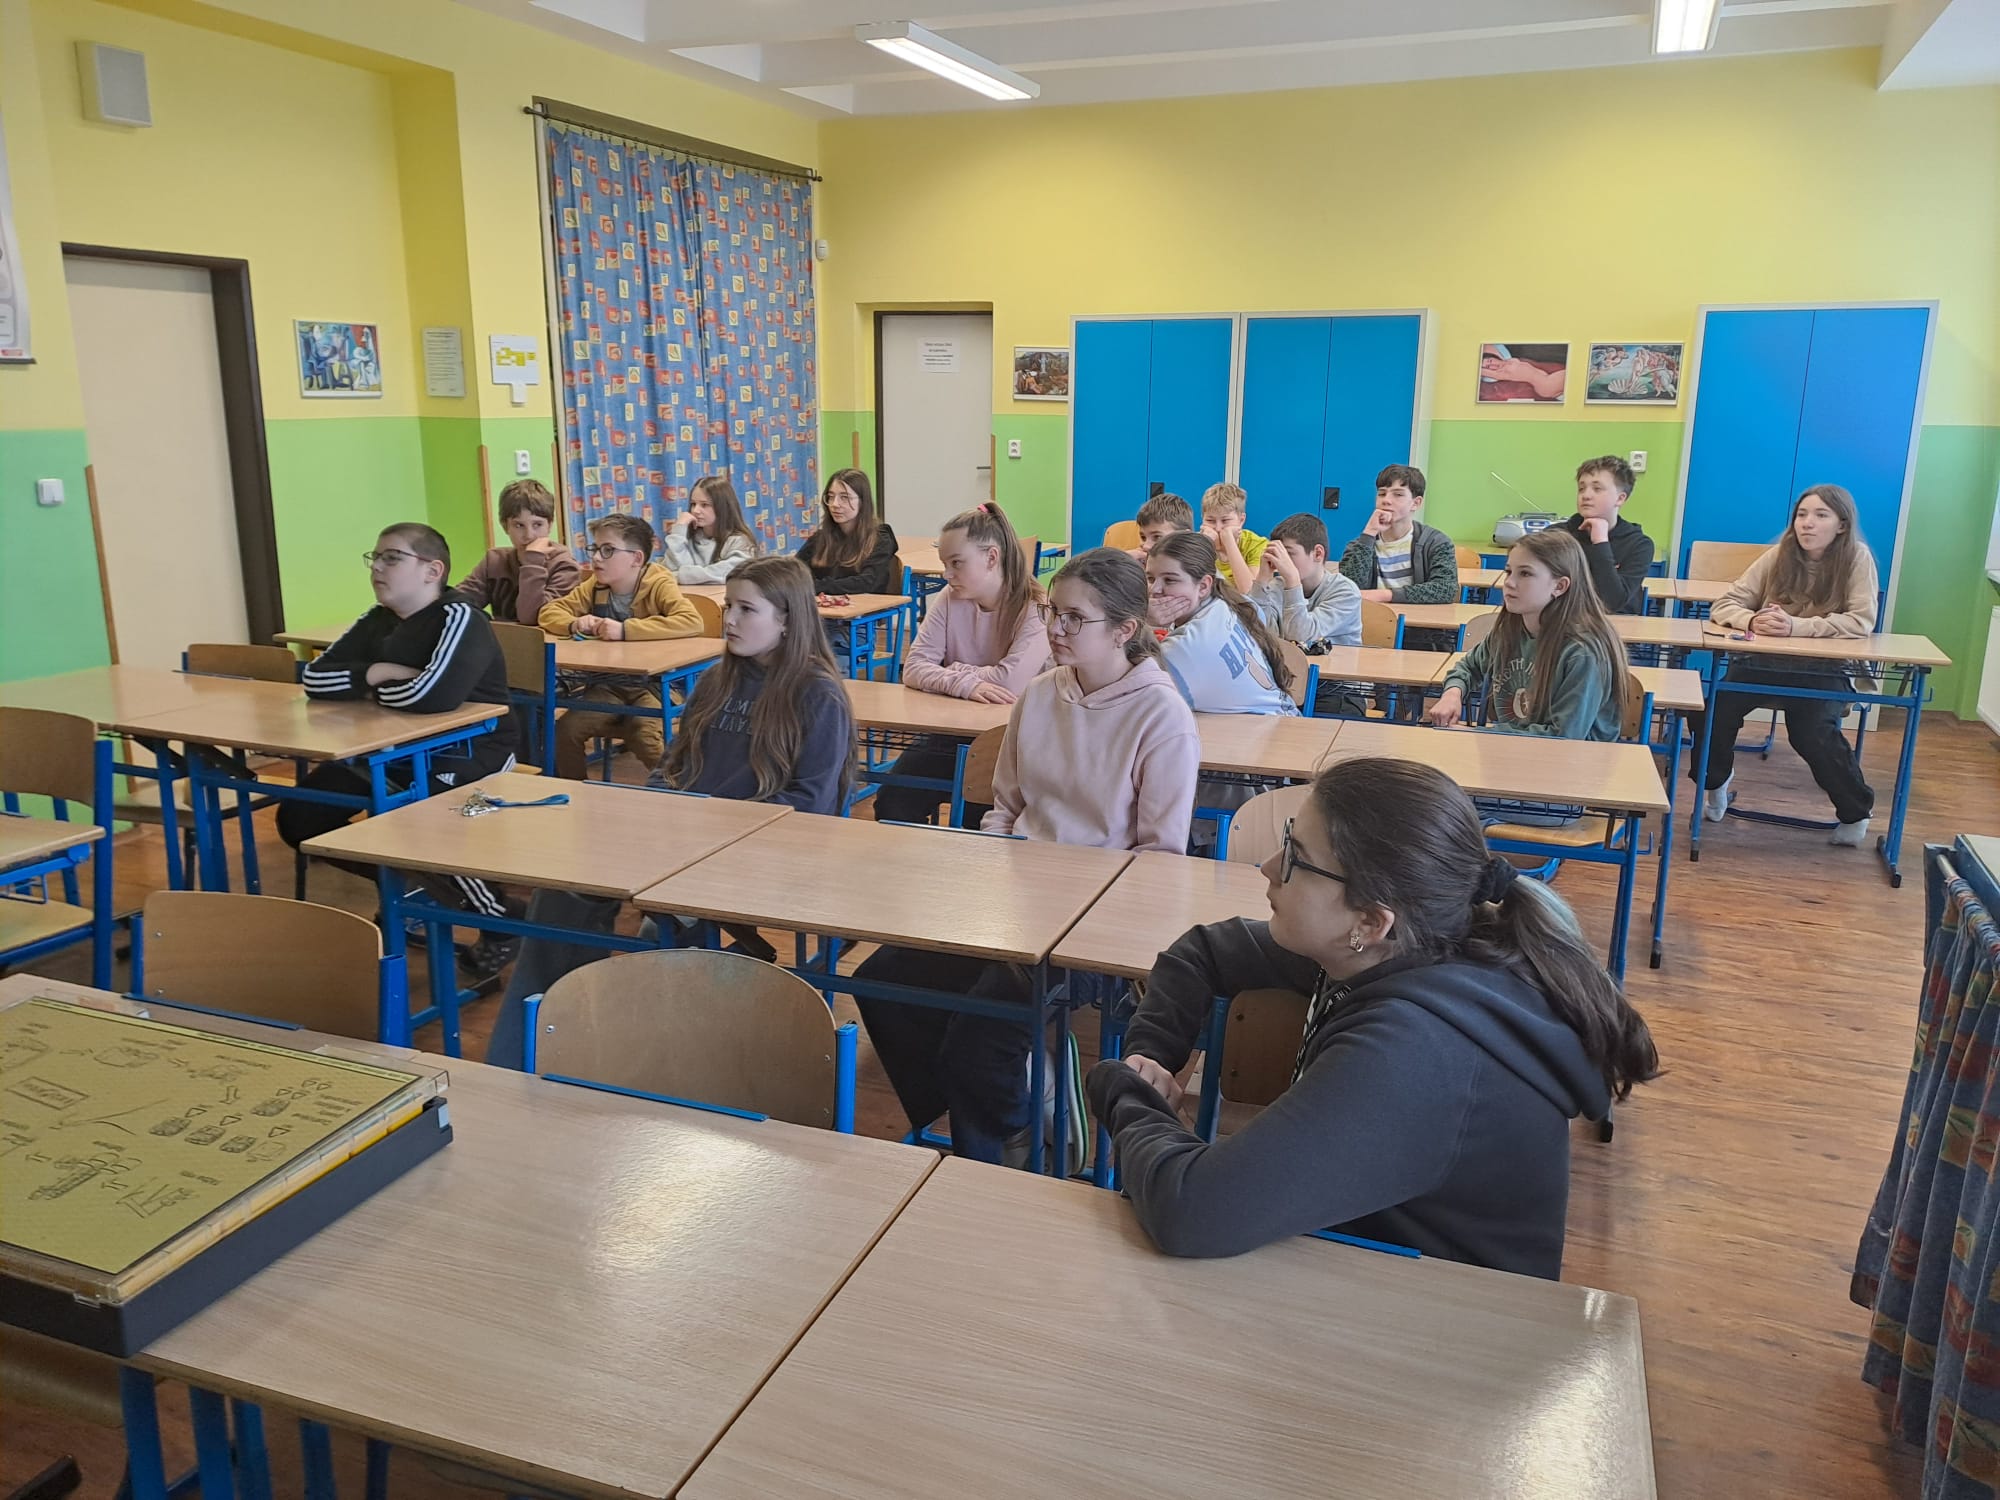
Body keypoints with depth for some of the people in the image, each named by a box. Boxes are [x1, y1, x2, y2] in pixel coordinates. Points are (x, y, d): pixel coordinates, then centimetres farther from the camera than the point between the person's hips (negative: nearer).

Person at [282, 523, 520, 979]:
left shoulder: (459, 618, -19)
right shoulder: (378, 621, 7)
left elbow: (434, 693, -37)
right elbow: (313, 676, 3)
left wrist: (374, 685, -14)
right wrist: (375, 672, -16)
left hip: (470, 753, -9)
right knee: (300, 817, 0)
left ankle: (501, 922, -10)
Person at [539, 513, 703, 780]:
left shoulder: (659, 584, -13)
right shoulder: (595, 586, 5)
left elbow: (693, 622, -30)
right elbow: (550, 612, 12)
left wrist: (624, 630, -34)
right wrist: (574, 623, -13)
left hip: (652, 685, -5)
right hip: (607, 685, 5)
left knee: (647, 739, -31)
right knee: (564, 731, -15)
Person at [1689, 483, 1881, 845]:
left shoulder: (1857, 558, -7)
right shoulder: (1779, 556, -1)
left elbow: (1862, 622, -16)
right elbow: (1725, 604, -2)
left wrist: (1796, 626, -28)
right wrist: (1752, 621, -26)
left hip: (1823, 669, -2)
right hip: (1765, 661, 2)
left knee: (1812, 734, -27)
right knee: (1713, 708, -23)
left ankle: (1856, 812, 3)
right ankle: (1715, 784, 8)